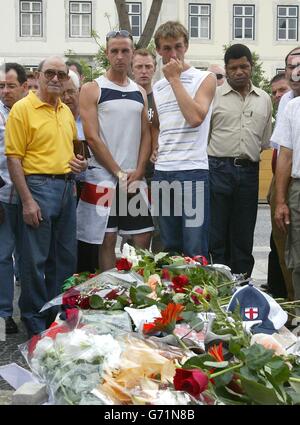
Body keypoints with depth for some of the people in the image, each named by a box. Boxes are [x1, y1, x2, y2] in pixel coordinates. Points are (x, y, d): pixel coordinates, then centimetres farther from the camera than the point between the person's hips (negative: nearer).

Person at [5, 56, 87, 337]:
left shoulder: (66, 111, 13)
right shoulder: (22, 109, -8)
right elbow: (13, 158, -12)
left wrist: (78, 162, 4)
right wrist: (27, 201, -18)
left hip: (67, 187, 7)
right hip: (38, 187, -7)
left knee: (65, 256, 13)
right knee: (35, 258, 0)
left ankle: (59, 312, 28)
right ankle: (34, 320, 15)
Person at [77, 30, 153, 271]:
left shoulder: (140, 92, 13)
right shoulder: (92, 90, -2)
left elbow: (146, 135, 10)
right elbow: (92, 138, -9)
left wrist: (138, 172, -5)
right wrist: (119, 173, -12)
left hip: (135, 178, 5)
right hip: (104, 177, -5)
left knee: (143, 238, 6)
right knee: (107, 239, 0)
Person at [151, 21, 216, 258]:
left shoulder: (205, 79, 0)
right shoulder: (157, 87, 16)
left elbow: (195, 118, -17)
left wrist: (175, 78, -10)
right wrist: (154, 148, 12)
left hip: (193, 169, -5)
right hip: (162, 171, 6)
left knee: (195, 250, -6)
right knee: (169, 247, 11)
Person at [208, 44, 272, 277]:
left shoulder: (264, 99, 13)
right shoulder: (213, 96, 3)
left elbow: (265, 141, 19)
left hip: (249, 171, 3)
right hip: (218, 169, -3)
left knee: (243, 238, 9)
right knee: (216, 236, -1)